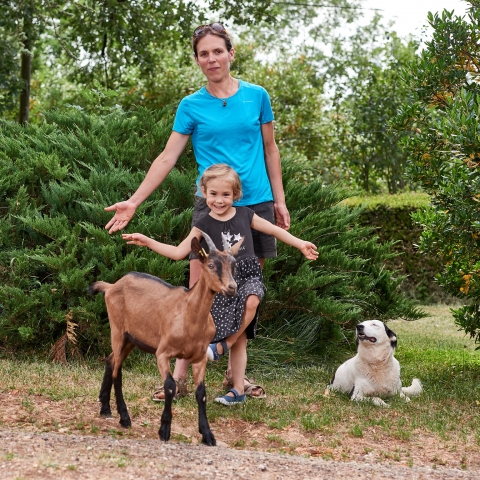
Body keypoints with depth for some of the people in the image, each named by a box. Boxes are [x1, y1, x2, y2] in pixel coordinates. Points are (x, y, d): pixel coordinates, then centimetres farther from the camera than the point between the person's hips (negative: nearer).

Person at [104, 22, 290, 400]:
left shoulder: (256, 96, 5)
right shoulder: (192, 106, 2)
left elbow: (270, 149, 12)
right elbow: (167, 158, 0)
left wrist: (280, 201, 9)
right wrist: (134, 202, -6)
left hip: (256, 203, 2)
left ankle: (235, 372, 17)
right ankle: (180, 376, -1)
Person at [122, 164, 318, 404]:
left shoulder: (245, 215, 6)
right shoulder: (204, 225, 2)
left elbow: (274, 230, 19)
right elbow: (178, 252, 0)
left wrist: (300, 244, 18)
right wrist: (148, 242, -10)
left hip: (248, 276, 1)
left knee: (251, 302, -35)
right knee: (239, 341, -2)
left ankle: (225, 344, -13)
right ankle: (238, 391, 8)